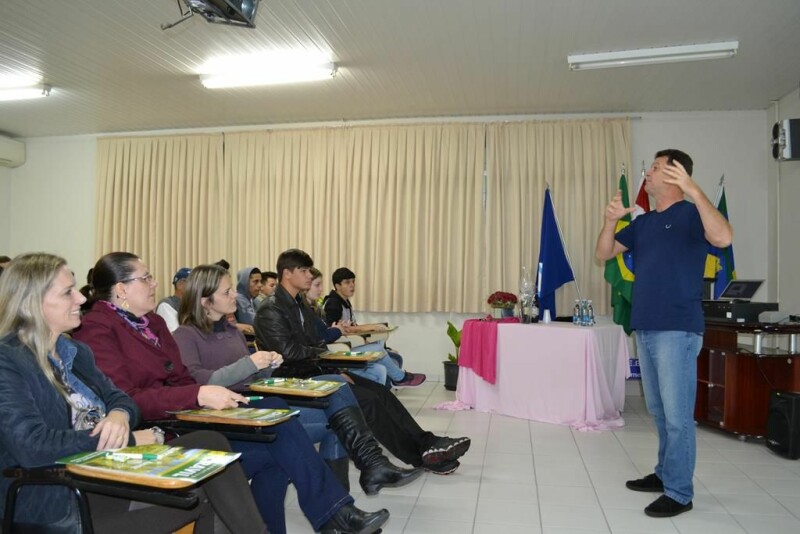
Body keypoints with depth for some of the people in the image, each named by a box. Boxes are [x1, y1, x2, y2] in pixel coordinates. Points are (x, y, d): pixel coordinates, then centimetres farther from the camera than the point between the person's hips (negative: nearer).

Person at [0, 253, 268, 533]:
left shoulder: (74, 351, 13)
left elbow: (119, 399, 15)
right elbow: (31, 446, -21)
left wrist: (119, 416, -11)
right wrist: (129, 440, -16)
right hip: (57, 499, -7)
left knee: (211, 443, -12)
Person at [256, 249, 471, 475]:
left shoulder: (301, 305, 15)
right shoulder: (270, 312, -14)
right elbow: (288, 352, -23)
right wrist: (320, 352, -6)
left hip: (315, 371, 9)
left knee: (380, 391, -6)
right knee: (367, 399, -20)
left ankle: (426, 442, -8)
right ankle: (421, 455, -11)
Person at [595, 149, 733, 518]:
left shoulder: (690, 213, -5)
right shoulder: (642, 223, 16)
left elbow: (723, 238, -25)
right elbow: (604, 254, 12)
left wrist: (694, 191, -33)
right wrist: (610, 220, -6)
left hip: (677, 330, -7)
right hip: (644, 329, 8)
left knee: (677, 415, -3)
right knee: (659, 411, 17)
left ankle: (679, 493, 7)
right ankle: (664, 474, 30)